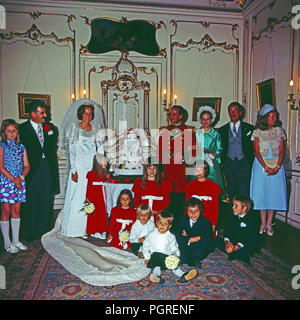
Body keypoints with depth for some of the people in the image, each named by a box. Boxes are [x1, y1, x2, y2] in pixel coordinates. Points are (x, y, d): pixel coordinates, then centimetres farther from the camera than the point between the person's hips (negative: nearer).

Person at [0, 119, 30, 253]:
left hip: (20, 182, 4)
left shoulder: (21, 147, 10)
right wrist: (13, 180, -13)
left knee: (16, 210, 9)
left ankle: (16, 240, 19)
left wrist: (21, 178, -10)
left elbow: (26, 166, 7)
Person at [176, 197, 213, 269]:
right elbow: (178, 237, -12)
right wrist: (192, 239, -23)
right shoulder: (183, 219, -3)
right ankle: (193, 262, -5)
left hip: (201, 248, -3)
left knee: (198, 252, -33)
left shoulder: (206, 223, -13)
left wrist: (187, 239, -18)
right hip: (186, 248, 3)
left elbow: (205, 242, -23)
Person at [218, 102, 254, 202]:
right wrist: (222, 160, 1)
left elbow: (253, 146, 5)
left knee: (244, 192, -5)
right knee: (231, 192, 5)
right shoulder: (222, 129, 11)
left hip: (243, 162, -1)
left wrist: (250, 160, -5)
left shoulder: (248, 128, 7)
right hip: (229, 163, 2)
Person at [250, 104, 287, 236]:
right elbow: (257, 152, -5)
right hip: (261, 164, -1)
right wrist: (266, 167, -15)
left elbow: (281, 150, 1)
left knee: (274, 193, 1)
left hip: (276, 165, 2)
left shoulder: (279, 130, 6)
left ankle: (269, 224, 11)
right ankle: (263, 223, 12)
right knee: (261, 192, 0)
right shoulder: (257, 132, 0)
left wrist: (277, 166, -13)